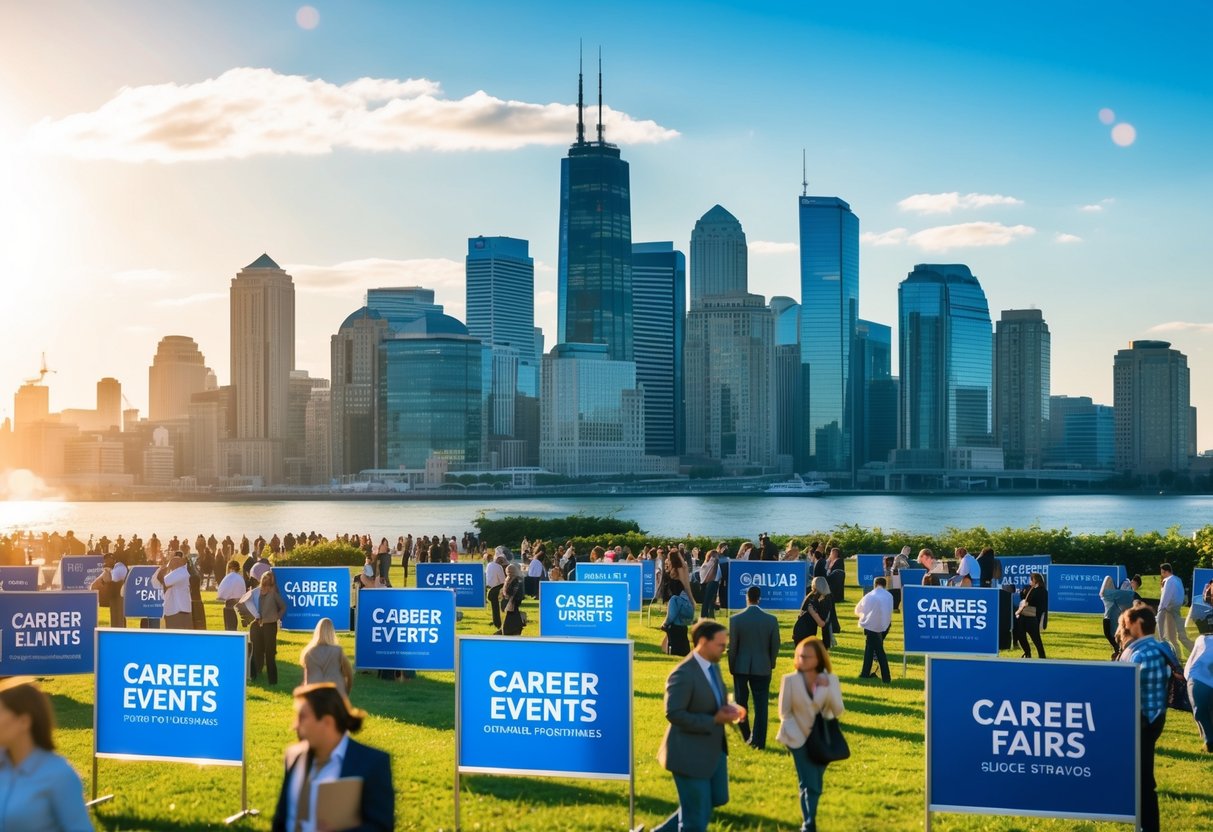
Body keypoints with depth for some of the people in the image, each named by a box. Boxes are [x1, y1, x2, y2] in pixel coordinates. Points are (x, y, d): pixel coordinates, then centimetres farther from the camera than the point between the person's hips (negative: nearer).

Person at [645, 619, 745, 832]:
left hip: (713, 749, 9)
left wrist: (729, 709, -5)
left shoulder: (713, 666, 5)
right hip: (690, 754, -9)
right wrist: (714, 720, -27)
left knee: (716, 800, 20)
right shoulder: (683, 674, -24)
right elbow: (673, 714, -27)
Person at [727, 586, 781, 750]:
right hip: (762, 667, 0)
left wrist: (731, 668, 8)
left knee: (741, 702, 17)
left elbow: (732, 647, -5)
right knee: (761, 705, 4)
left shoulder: (736, 619, -10)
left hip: (741, 667, 0)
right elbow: (775, 646, 0)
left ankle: (746, 735, 26)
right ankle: (758, 741, 1)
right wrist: (771, 664, 16)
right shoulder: (771, 619, -7)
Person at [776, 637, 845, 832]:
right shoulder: (789, 680, -9)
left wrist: (828, 689, -23)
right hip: (801, 740, -2)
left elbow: (838, 712, -10)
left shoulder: (831, 680, -5)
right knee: (809, 785, -9)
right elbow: (784, 713, -5)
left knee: (815, 786, 10)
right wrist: (797, 737, -13)